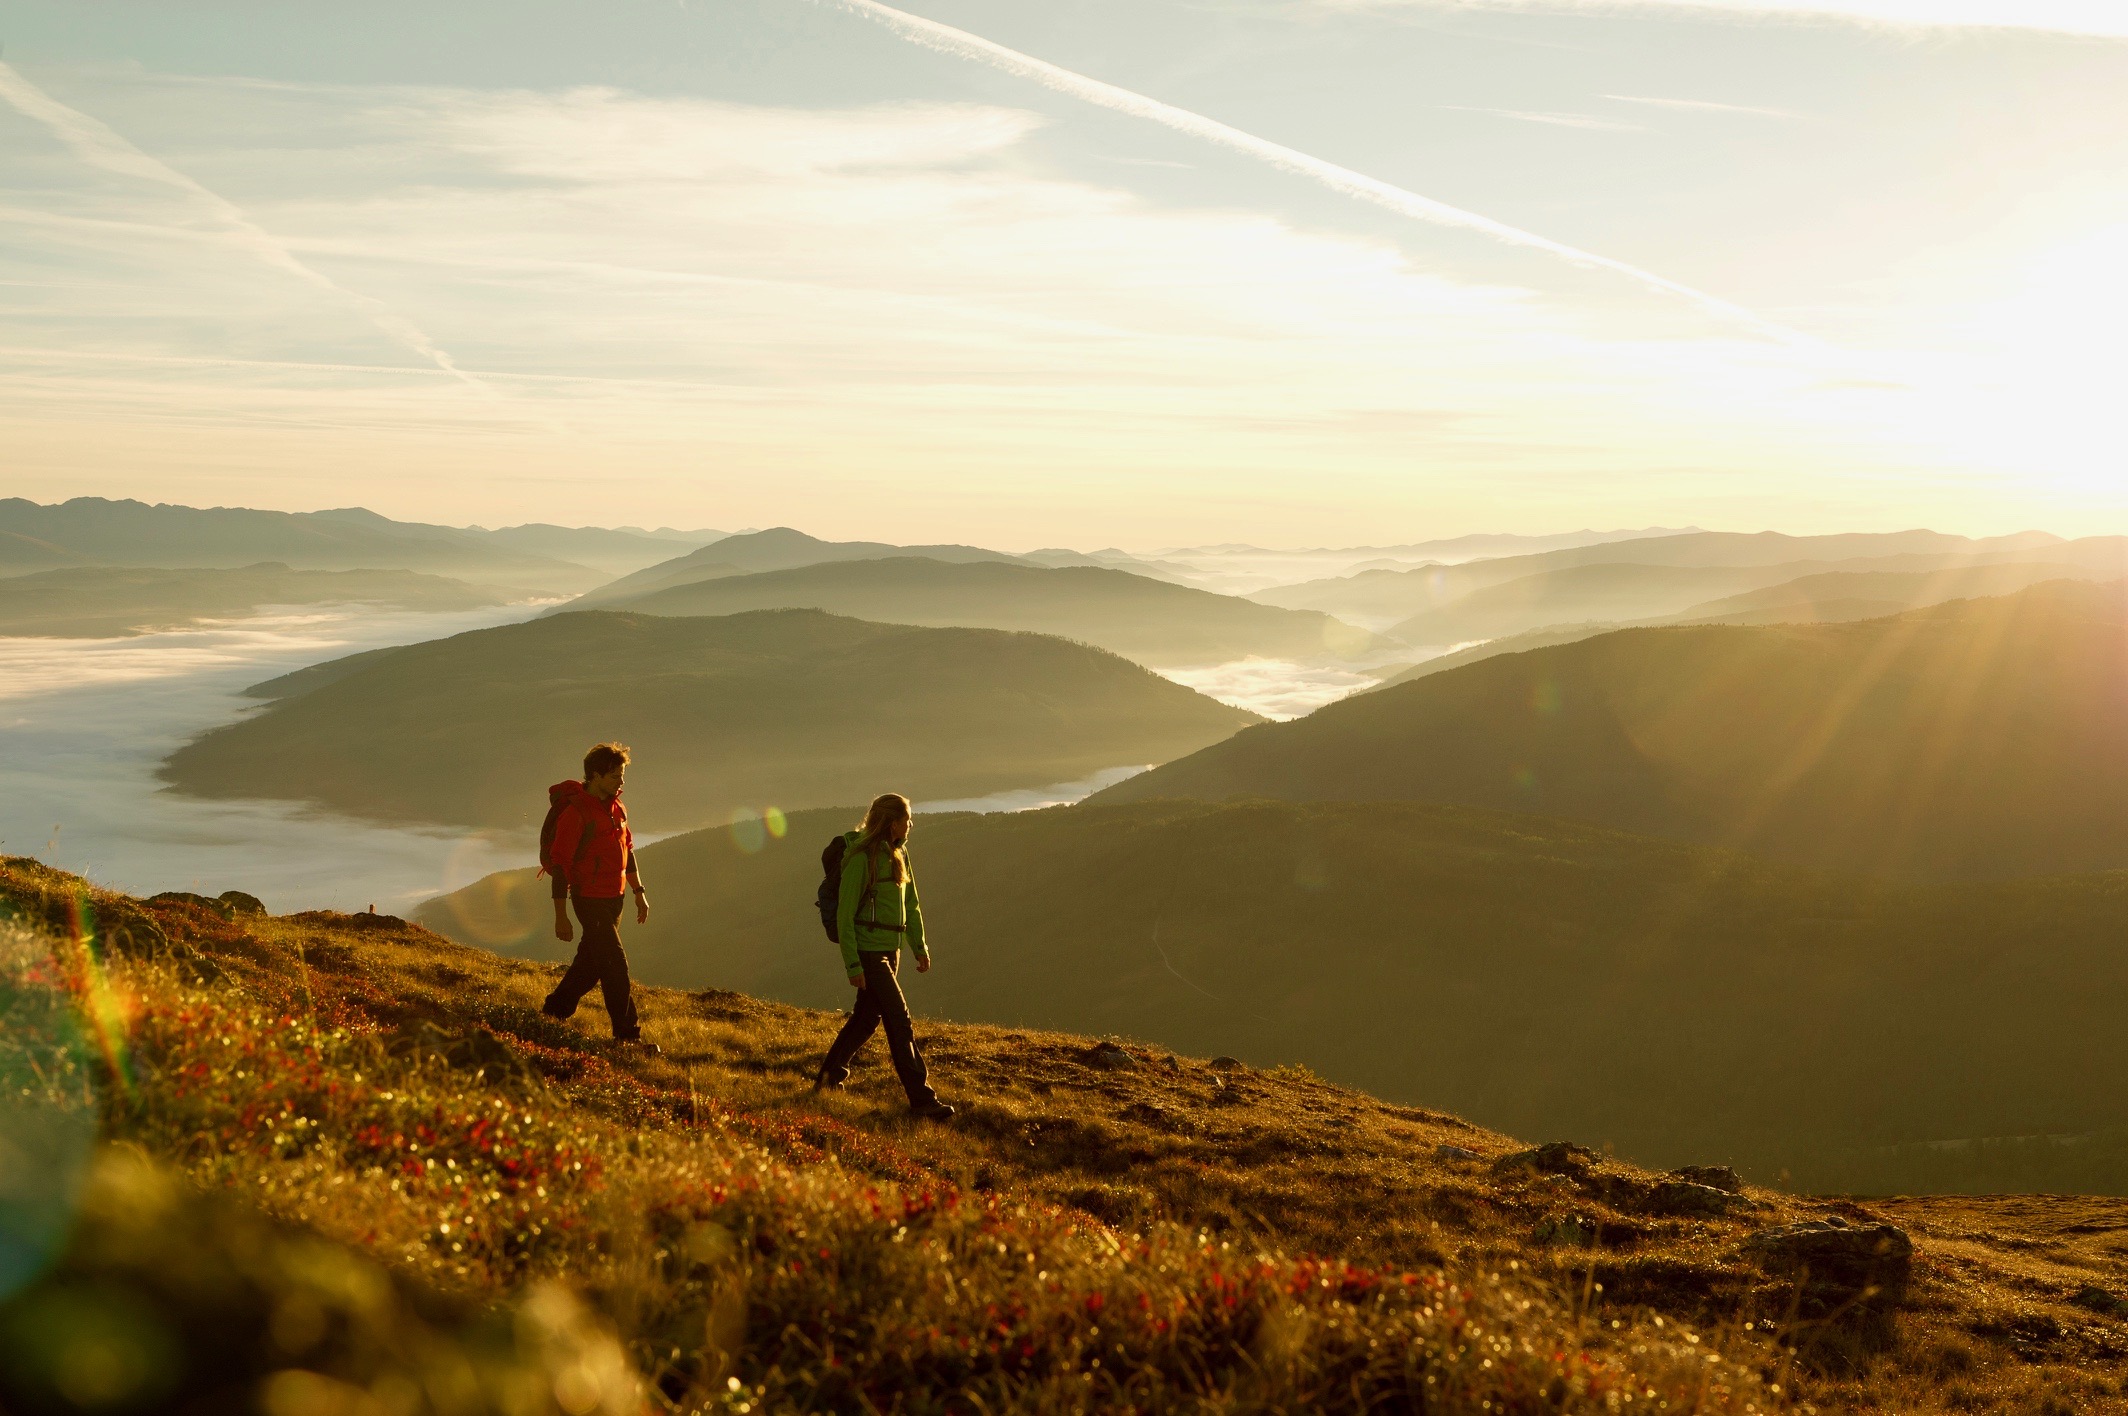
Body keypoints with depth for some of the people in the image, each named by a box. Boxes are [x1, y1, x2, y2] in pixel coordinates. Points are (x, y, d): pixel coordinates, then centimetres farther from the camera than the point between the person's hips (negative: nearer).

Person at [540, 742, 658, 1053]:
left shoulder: (617, 808, 9)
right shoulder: (575, 812, -17)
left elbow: (627, 851, 21)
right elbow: (560, 865, -16)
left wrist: (639, 893, 20)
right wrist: (561, 917, -17)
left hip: (613, 898, 8)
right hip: (590, 899, -8)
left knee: (591, 960, 16)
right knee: (615, 965, -9)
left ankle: (554, 1011, 31)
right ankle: (627, 1034, -4)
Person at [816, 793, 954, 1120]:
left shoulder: (898, 854, 9)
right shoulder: (860, 857, -16)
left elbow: (911, 903, 18)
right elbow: (845, 913, -15)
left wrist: (920, 947, 15)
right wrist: (852, 965, -17)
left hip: (890, 950, 9)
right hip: (867, 951, -9)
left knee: (867, 1016, 17)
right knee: (899, 1019, -10)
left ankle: (829, 1075, 33)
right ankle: (921, 1097, -8)